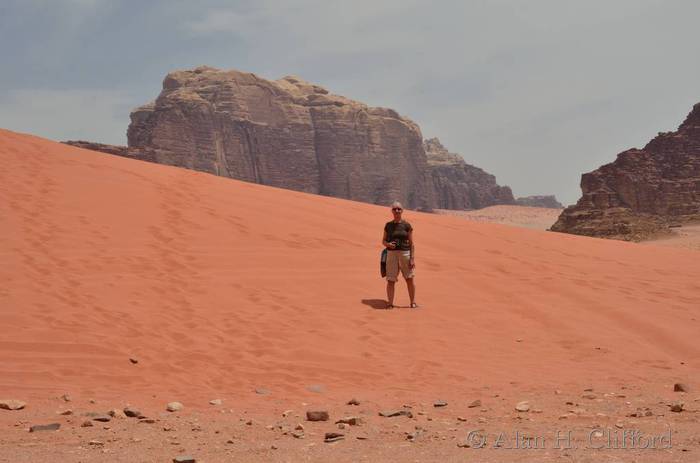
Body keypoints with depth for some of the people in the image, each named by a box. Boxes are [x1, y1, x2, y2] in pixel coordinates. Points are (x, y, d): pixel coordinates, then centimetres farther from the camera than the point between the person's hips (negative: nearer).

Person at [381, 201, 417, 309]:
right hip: (391, 254, 1)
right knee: (390, 280, -1)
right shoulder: (388, 225, 7)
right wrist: (388, 244, -12)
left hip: (405, 253, -1)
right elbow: (383, 241, 12)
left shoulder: (407, 225, 1)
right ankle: (390, 303, 7)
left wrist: (412, 258, -5)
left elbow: (411, 243, 1)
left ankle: (413, 302, 10)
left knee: (409, 279, 0)